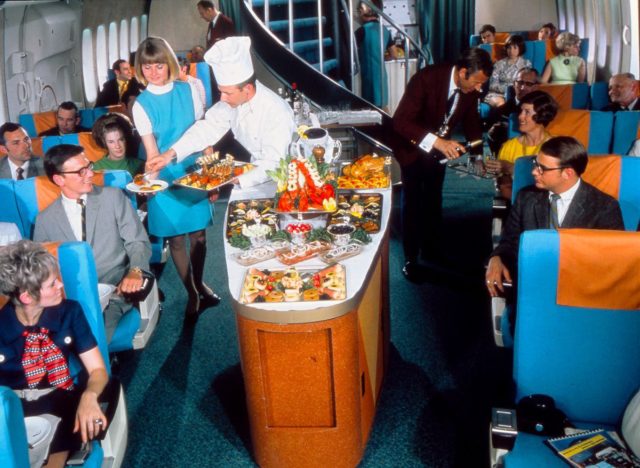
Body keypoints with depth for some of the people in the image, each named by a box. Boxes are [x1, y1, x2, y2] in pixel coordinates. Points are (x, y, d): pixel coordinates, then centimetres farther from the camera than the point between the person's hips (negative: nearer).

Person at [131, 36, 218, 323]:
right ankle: (193, 295, 23)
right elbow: (151, 151, -8)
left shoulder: (188, 90, 0)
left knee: (198, 235, 8)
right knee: (176, 239, 5)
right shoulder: (141, 105, -5)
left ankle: (199, 284, 34)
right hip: (165, 178, -1)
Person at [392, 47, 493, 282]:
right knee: (412, 203, -4)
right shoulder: (426, 78, -32)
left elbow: (472, 122, 4)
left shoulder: (471, 88, -14)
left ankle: (431, 251, 32)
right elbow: (400, 121, -37)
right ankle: (410, 259, 10)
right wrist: (436, 141, -46)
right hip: (413, 147, -5)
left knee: (433, 201, 15)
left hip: (440, 147, 5)